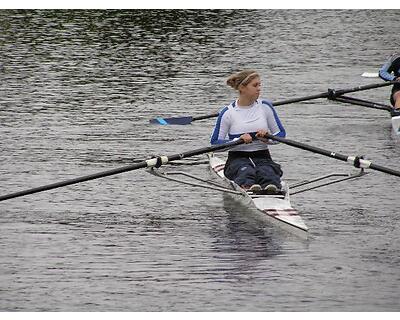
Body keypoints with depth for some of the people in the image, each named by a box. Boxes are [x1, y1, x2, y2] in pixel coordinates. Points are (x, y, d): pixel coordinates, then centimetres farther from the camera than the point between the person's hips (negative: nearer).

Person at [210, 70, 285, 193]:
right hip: (237, 158, -1)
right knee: (246, 172, -38)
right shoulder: (228, 112, 2)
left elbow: (281, 134, 12)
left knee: (266, 171, -36)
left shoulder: (265, 107, 8)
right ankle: (249, 186, -71)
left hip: (262, 157, 1)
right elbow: (215, 142, -1)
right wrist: (238, 140, -17)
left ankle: (272, 187, -69)